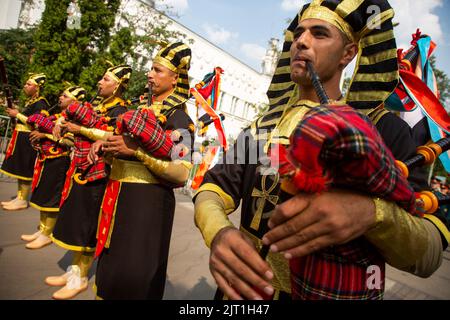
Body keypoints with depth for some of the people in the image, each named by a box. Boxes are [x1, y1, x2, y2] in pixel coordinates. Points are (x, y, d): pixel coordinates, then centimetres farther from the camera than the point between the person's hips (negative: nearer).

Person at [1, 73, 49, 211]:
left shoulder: (40, 103, -12)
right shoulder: (30, 101, 18)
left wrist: (17, 114, -16)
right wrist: (15, 113, 9)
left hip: (29, 140, -10)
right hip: (21, 139, 10)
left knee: (25, 170, -4)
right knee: (19, 169, 13)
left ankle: (23, 200, 4)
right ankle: (19, 197, 21)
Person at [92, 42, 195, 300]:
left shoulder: (179, 118, -12)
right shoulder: (143, 109, 11)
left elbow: (181, 174, -21)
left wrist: (136, 151, -26)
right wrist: (105, 143, 2)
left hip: (149, 203, -7)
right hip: (120, 196, 8)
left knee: (133, 275, 6)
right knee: (112, 264, 21)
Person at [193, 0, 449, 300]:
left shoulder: (384, 128, -9)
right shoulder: (262, 127, 0)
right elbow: (213, 189, -7)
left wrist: (372, 212, -37)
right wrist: (218, 233, -30)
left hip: (329, 292, -2)